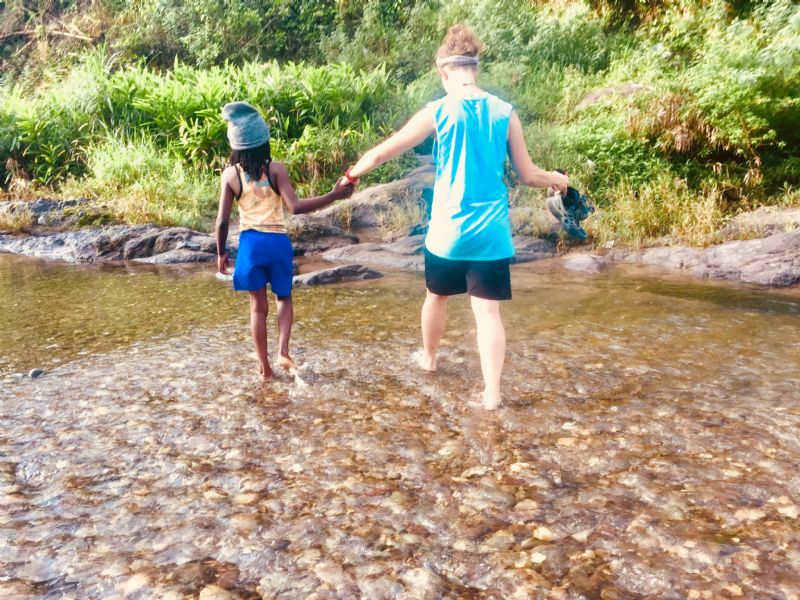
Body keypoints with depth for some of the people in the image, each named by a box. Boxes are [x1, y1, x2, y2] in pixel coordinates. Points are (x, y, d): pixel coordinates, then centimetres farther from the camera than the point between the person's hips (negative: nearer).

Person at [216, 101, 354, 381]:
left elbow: (222, 220, -2)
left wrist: (221, 253, 10)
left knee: (258, 306, 12)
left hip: (250, 242, 1)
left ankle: (264, 367, 17)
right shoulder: (276, 169, -9)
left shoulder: (230, 174, -3)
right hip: (277, 242, -1)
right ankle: (283, 352, 4)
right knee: (283, 297, 21)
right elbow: (295, 207, -19)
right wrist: (334, 195, -16)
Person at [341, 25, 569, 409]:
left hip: (448, 230, 0)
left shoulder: (438, 112, -5)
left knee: (437, 296, 23)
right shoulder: (505, 113, 0)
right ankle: (492, 391, -2)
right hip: (491, 232, 1)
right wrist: (557, 180, 26)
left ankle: (428, 358, 44)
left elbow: (382, 153, 1)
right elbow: (528, 176, 5)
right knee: (488, 311, 2)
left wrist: (353, 173, 20)